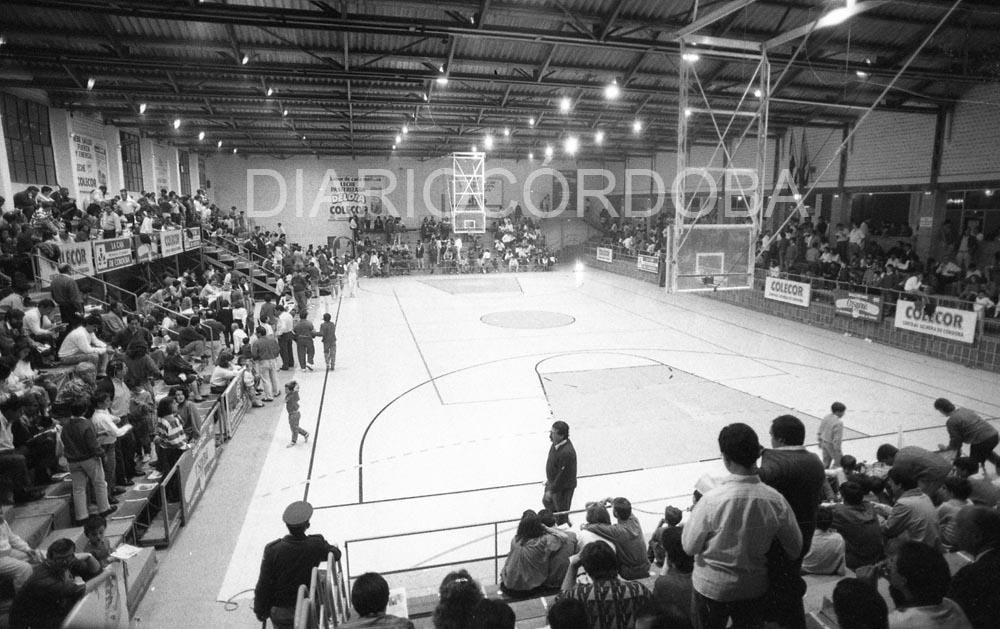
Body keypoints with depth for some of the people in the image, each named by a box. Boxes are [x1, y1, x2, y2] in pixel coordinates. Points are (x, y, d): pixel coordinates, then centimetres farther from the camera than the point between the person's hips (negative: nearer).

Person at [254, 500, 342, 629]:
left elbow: (263, 585, -15)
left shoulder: (272, 550, -24)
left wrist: (260, 610, 2)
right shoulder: (317, 545, -21)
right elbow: (336, 555, 0)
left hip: (280, 611, 0)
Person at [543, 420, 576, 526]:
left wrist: (551, 490, -20)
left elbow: (562, 475, -29)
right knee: (546, 501, 29)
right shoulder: (556, 443, -9)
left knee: (561, 512, 11)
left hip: (564, 487, -10)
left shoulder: (566, 453, -37)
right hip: (553, 481, 10)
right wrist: (549, 480, 18)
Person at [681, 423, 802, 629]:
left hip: (712, 587, -2)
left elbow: (689, 546, -15)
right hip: (755, 588, 3)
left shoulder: (711, 500, -29)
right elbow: (795, 549, -4)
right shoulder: (775, 500, -20)